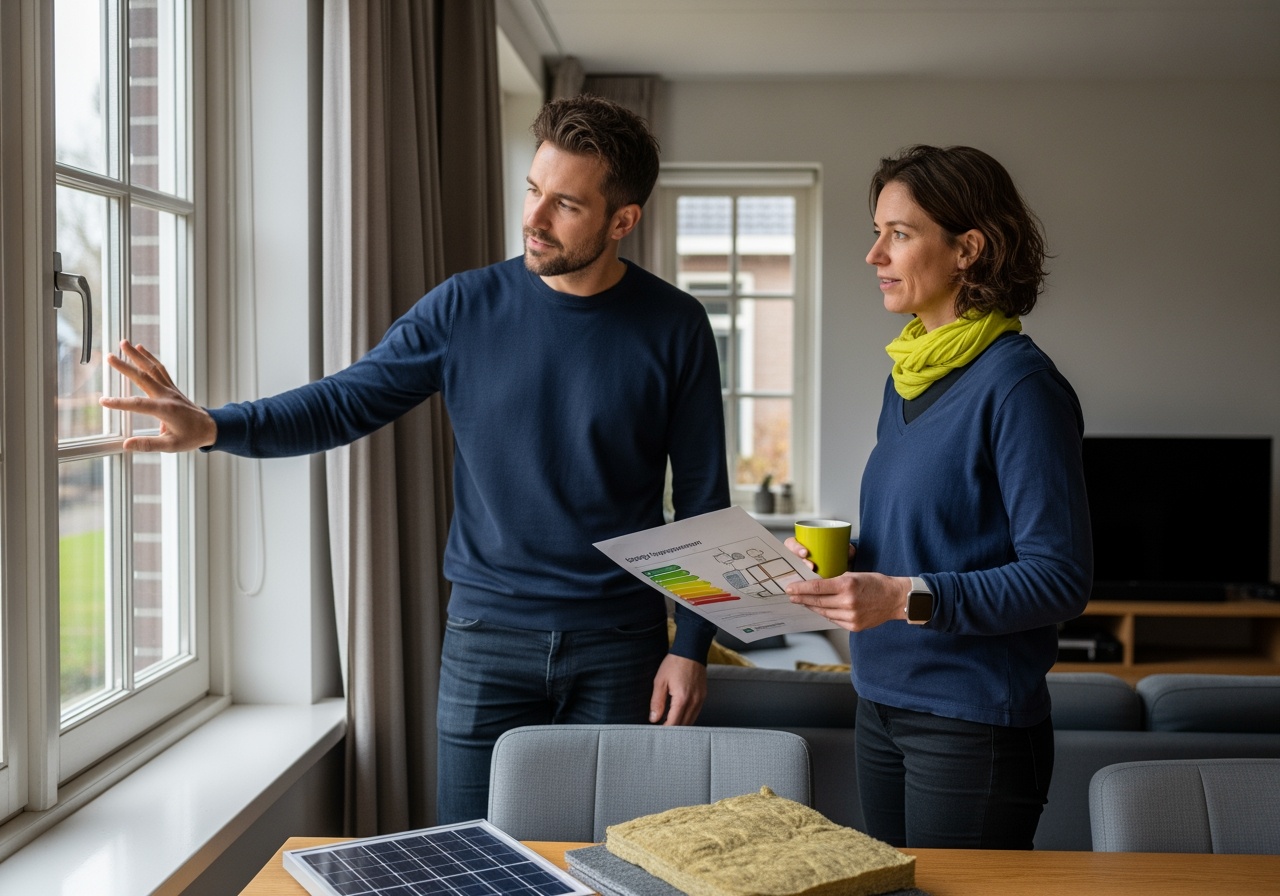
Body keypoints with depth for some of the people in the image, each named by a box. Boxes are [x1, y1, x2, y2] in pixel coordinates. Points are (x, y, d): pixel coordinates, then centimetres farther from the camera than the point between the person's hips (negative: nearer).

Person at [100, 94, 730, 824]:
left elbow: (703, 500, 0)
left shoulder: (674, 327, -4)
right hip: (488, 635, 1)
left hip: (620, 643, 0)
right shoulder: (466, 307, -1)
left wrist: (691, 645, -3)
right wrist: (213, 427, -17)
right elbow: (347, 402, -2)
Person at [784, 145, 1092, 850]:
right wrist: (842, 559, 1)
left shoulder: (1020, 385, -15)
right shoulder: (907, 375, 10)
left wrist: (908, 598, -27)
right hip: (883, 705, 8)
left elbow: (1060, 578, -19)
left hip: (974, 723, -8)